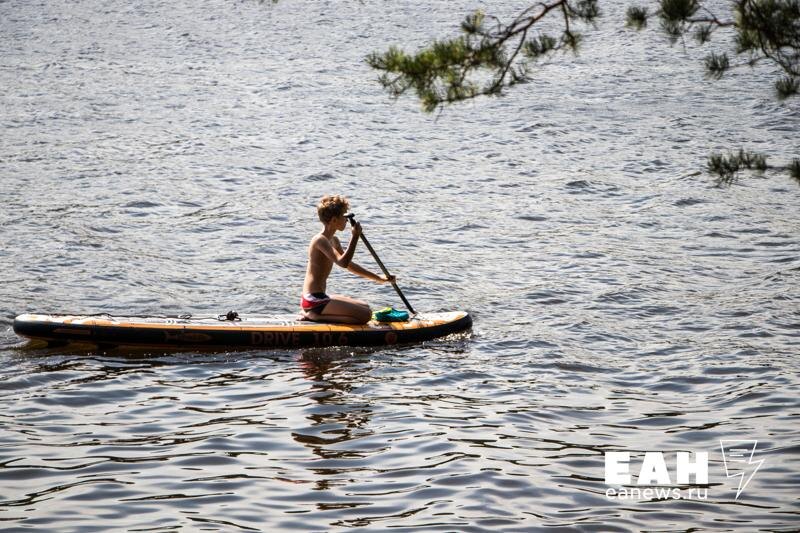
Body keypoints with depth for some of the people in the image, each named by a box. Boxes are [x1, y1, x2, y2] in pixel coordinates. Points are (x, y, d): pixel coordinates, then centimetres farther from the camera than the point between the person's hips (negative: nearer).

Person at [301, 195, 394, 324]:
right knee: (365, 315, -16)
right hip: (314, 300, -11)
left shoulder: (333, 240, 16)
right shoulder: (320, 240, -16)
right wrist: (355, 237, -25)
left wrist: (379, 278, 25)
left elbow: (350, 265, 26)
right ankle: (316, 316, -12)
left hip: (319, 297, 11)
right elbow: (343, 262, -30)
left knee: (365, 306, 21)